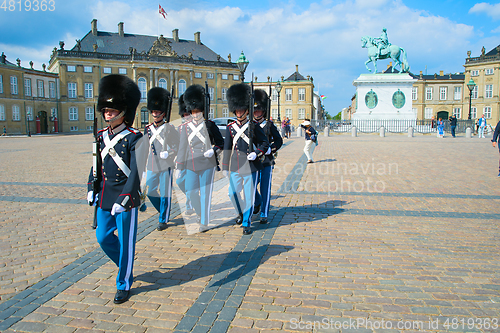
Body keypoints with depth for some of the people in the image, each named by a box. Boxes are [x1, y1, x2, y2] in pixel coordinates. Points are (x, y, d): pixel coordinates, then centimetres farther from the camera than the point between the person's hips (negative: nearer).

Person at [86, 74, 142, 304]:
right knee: (103, 237, 14)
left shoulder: (134, 138, -13)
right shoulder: (102, 136, 6)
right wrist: (91, 189, 18)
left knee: (125, 242, 5)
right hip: (105, 198, 7)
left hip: (126, 198, -6)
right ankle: (125, 265, 40)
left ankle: (124, 284, 22)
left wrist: (123, 199, -25)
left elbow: (135, 172, -19)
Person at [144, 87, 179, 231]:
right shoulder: (148, 129, 10)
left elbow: (178, 146, -3)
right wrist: (143, 166, 17)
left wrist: (168, 153, -20)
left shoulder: (169, 128, -4)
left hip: (165, 166, -5)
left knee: (165, 194, 2)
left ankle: (163, 220, 14)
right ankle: (164, 212, 31)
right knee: (150, 192, 9)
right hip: (151, 166, 5)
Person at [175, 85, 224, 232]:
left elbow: (221, 142, 5)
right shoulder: (186, 127, 5)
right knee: (190, 193, 6)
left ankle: (204, 222, 14)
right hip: (191, 166, 3)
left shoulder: (210, 125, -2)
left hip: (207, 165, -3)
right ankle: (200, 213, 33)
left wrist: (213, 150, -16)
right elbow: (182, 148, 8)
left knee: (205, 193, 2)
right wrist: (179, 168, 7)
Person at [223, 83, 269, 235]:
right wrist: (225, 167, 9)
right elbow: (227, 148, 9)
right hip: (235, 167, 3)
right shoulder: (230, 127, 6)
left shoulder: (254, 126, -2)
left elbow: (265, 143, 2)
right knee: (232, 193, 7)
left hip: (251, 166, -3)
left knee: (249, 195, 2)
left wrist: (256, 153, -16)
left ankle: (246, 223, 14)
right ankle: (241, 212, 36)